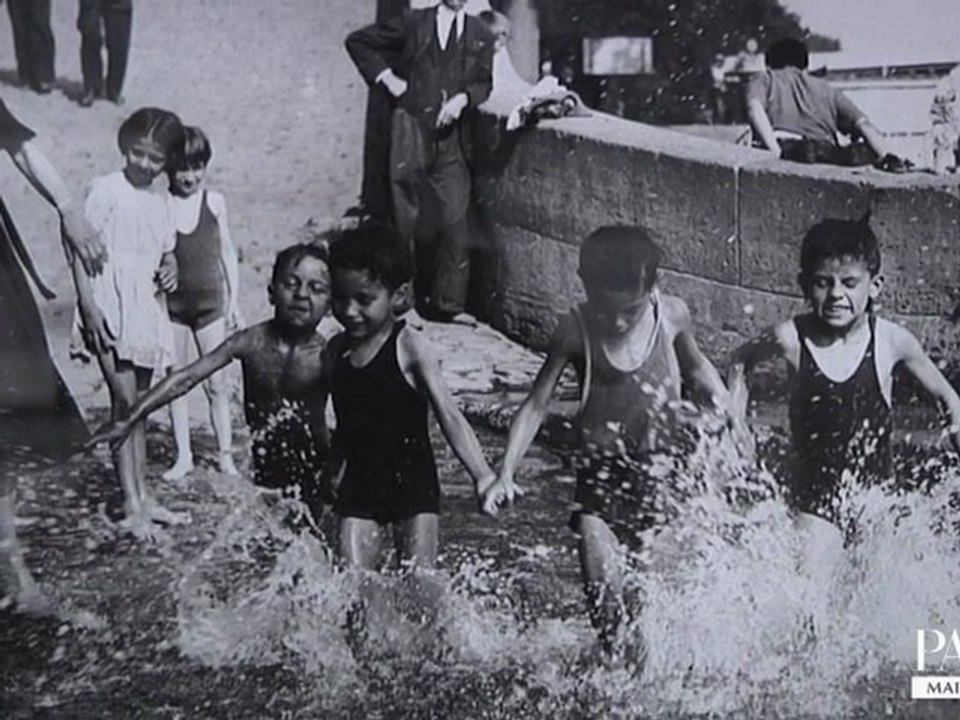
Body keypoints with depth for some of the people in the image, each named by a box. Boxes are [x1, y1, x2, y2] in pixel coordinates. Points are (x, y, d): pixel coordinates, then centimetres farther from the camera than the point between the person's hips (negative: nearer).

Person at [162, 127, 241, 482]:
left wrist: (233, 300, 5)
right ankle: (183, 455, 19)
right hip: (172, 304, 0)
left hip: (210, 302, 0)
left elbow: (227, 252, 5)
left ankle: (225, 453, 17)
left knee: (216, 382, 4)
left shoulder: (214, 202, -2)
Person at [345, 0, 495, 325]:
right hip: (411, 130, -2)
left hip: (452, 137, 2)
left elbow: (484, 82, 11)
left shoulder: (480, 36, 13)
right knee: (404, 218, 2)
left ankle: (449, 304, 3)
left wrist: (463, 98, -9)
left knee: (455, 221, -4)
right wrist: (385, 77, 1)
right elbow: (357, 41, 11)